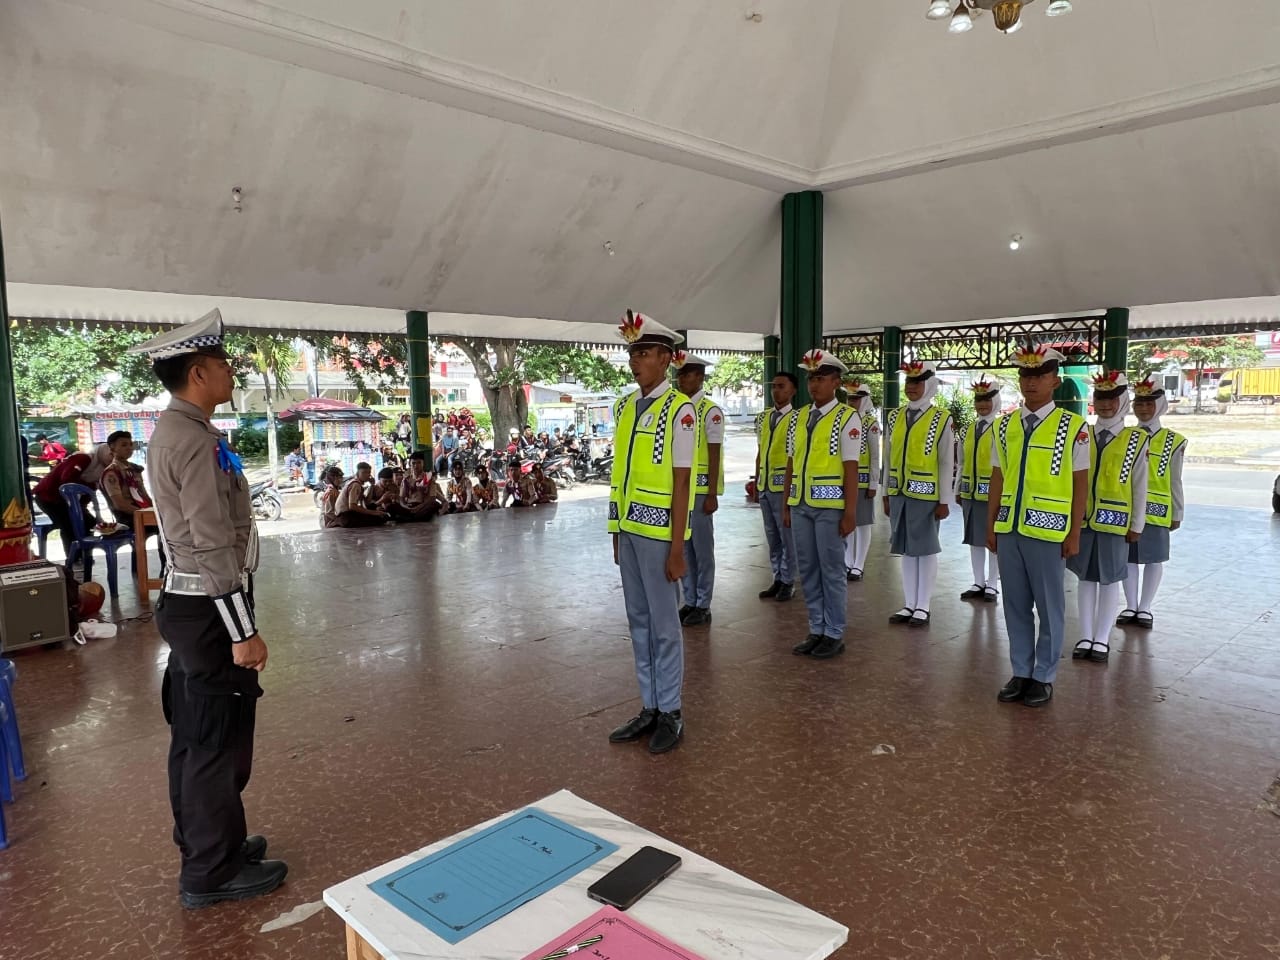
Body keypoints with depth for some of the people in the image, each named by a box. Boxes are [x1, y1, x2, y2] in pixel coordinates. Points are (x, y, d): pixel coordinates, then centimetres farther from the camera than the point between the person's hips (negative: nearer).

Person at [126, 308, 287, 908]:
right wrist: (243, 633, -20)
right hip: (209, 608, -10)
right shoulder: (197, 439, -20)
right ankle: (212, 872, 17)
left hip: (188, 602, 10)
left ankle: (204, 843, 36)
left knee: (193, 736, 20)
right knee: (219, 742, 2)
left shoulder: (172, 432, 12)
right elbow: (214, 547, -23)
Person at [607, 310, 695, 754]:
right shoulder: (624, 407, 10)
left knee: (664, 624, 4)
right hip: (628, 529, 7)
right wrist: (617, 532, 13)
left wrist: (676, 548, -14)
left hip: (658, 530, -7)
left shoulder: (679, 410, -11)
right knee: (639, 622, 15)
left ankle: (670, 713, 20)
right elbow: (622, 471, 13)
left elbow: (681, 482, -13)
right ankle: (649, 707, 28)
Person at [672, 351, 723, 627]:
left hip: (701, 489, -7)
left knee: (702, 548, 2)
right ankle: (689, 601, 24)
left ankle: (703, 607, 13)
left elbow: (714, 455, -11)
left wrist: (712, 494, -15)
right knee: (683, 547, 12)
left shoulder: (710, 410, -9)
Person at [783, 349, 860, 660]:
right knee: (807, 570, 11)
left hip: (830, 505, -6)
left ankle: (834, 635, 15)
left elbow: (851, 468, -9)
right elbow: (791, 463, 12)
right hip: (801, 504, 6)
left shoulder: (847, 417, -6)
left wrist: (850, 512, -12)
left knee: (832, 571, 3)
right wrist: (786, 506, 11)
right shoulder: (799, 417, 11)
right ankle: (816, 630, 23)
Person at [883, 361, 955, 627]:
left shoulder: (941, 419, -6)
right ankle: (909, 604, 20)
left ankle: (923, 607, 14)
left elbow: (946, 463, -6)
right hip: (899, 494, 4)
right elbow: (889, 459, 10)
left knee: (926, 550, 5)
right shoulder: (894, 417, 7)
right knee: (906, 549, 11)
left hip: (926, 495, -4)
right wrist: (886, 494, 9)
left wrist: (944, 501, -8)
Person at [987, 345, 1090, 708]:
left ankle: (1043, 677, 21)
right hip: (1009, 528, 4)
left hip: (1048, 530, -4)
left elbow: (1080, 484, -2)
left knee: (1049, 608, 8)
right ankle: (1020, 672, 25)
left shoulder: (1073, 427, -4)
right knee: (1016, 606, 12)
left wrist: (1074, 534, -4)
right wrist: (990, 525, 10)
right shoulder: (1005, 425, 7)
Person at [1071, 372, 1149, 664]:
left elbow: (1140, 487, 0)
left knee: (1110, 580, 6)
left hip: (1115, 521, -2)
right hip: (1082, 518, 2)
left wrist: (1137, 525, -1)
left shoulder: (1137, 440, 0)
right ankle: (1086, 636, 17)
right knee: (1086, 577, 8)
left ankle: (1102, 639, 15)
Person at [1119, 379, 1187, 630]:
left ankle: (1145, 608, 18)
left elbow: (1175, 482, 2)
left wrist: (1177, 513, 2)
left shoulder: (1174, 441, -1)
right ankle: (1131, 606, 20)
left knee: (1154, 559, 7)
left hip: (1156, 511, -1)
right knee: (1129, 558, 8)